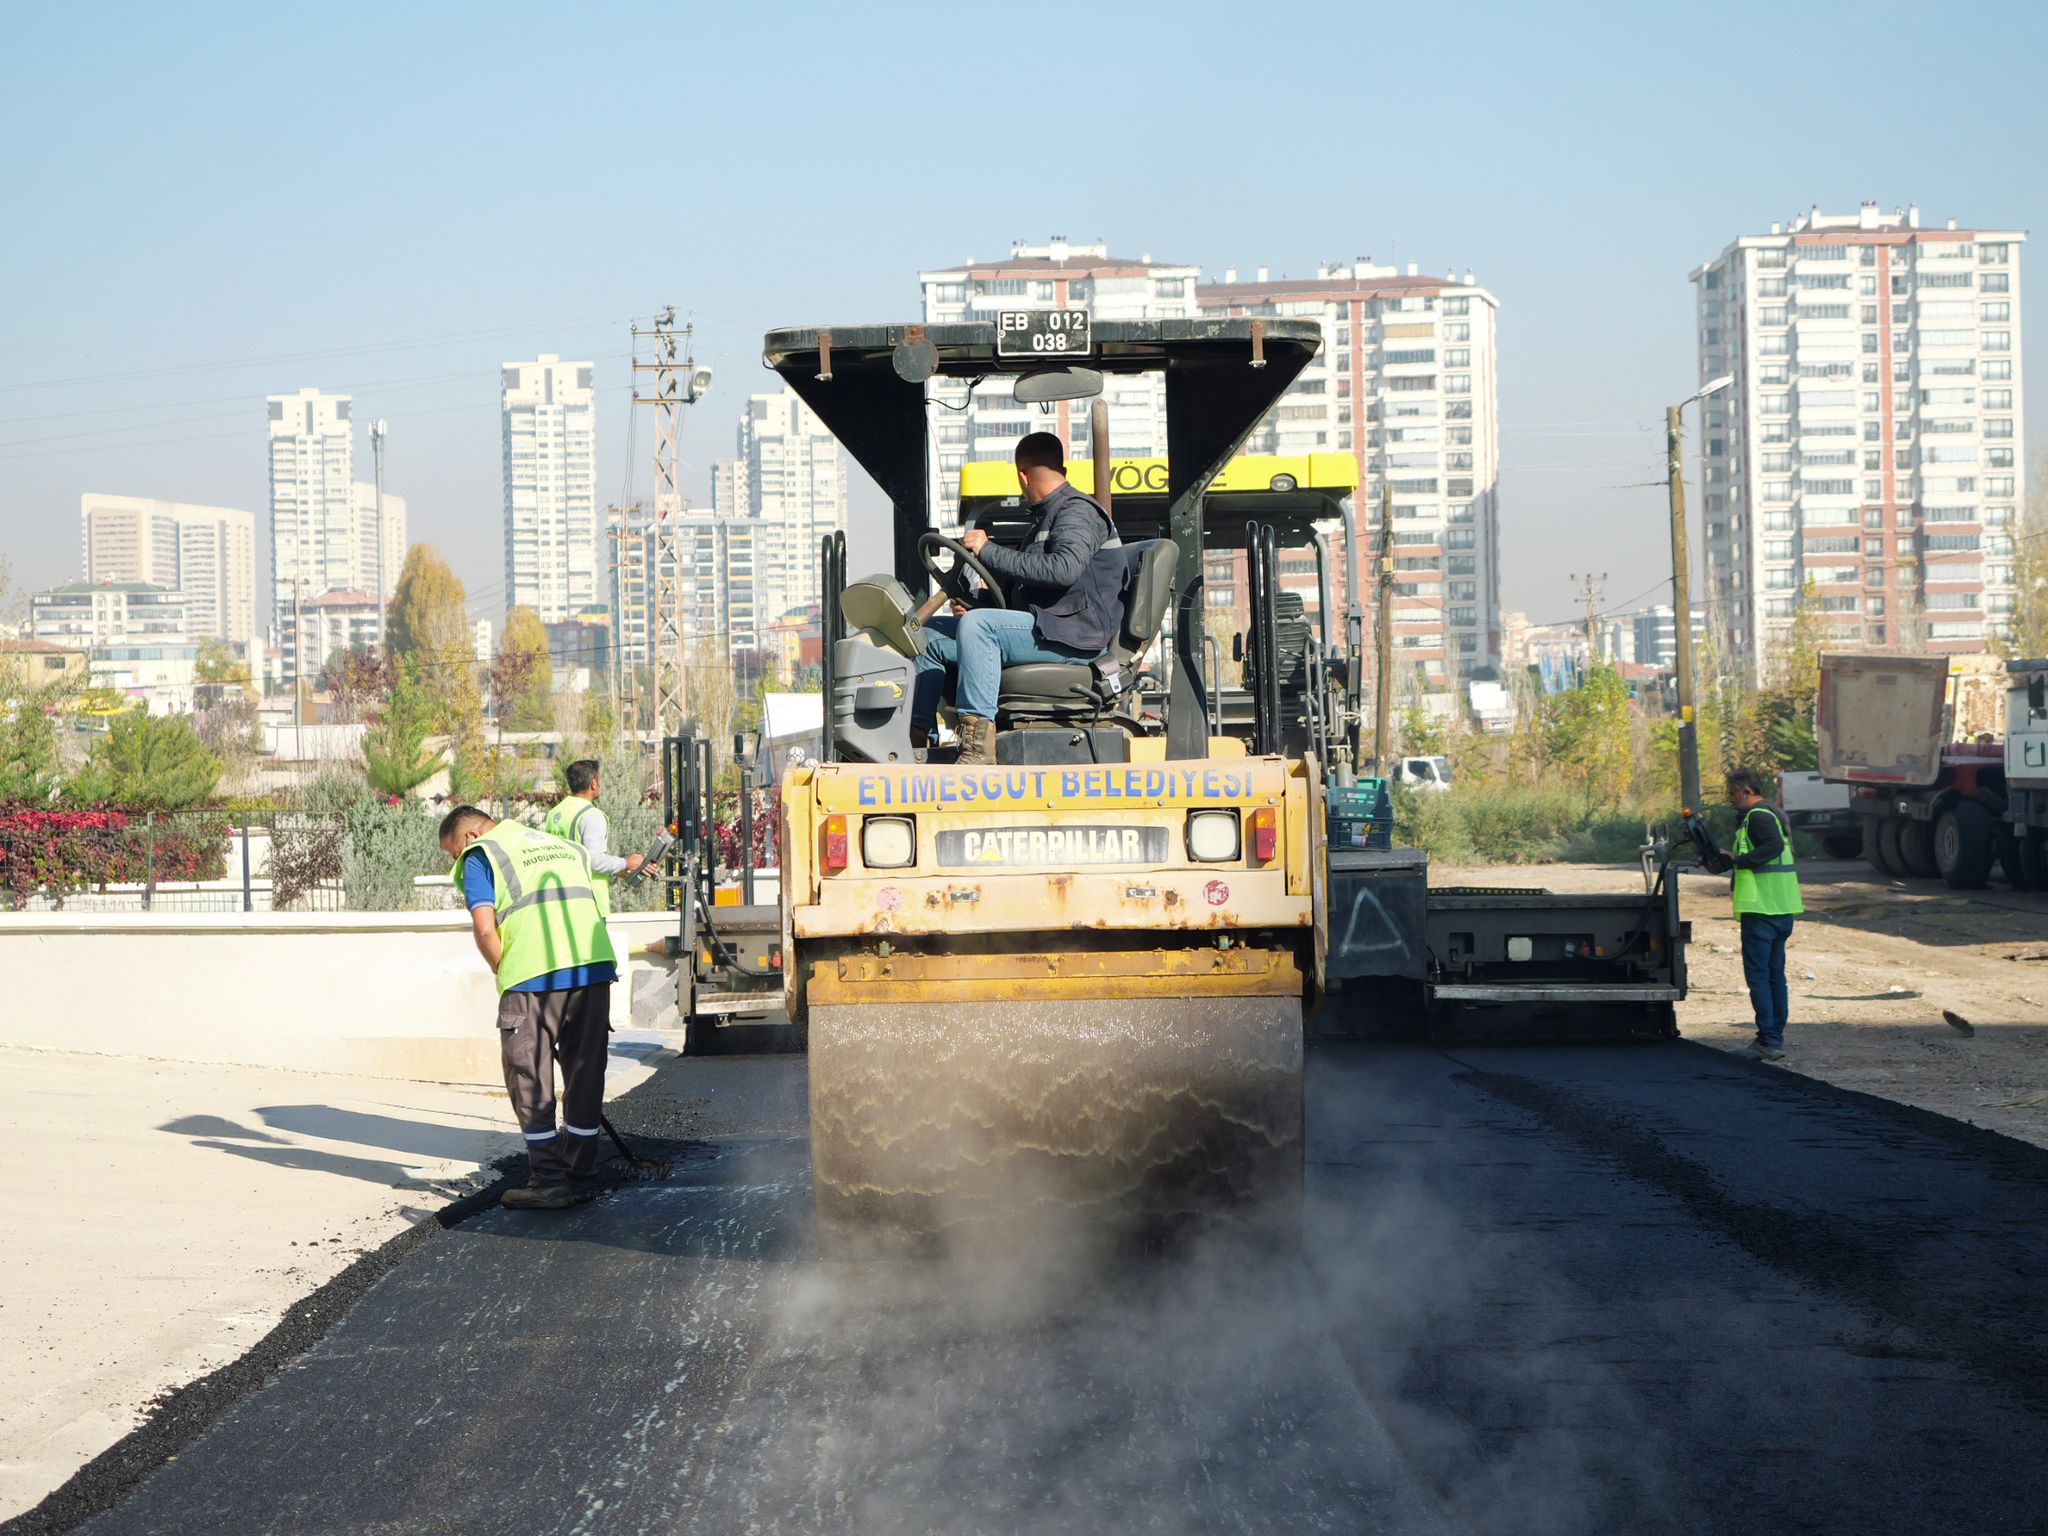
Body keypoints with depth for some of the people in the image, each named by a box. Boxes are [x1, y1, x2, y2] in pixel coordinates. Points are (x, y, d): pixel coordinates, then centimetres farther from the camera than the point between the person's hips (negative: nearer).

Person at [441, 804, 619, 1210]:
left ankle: (550, 1183, 7)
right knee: (585, 1075, 14)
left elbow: (485, 929, -7)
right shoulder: (565, 846, 25)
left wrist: (505, 975, 7)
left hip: (535, 975, -6)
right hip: (595, 963, 6)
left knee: (531, 1082, 6)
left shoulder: (479, 856, 6)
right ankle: (581, 1176, 22)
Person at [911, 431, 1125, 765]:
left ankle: (978, 739, -40)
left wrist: (989, 552, -21)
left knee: (977, 624, -33)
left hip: (1073, 637, -10)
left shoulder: (1078, 512, -7)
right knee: (932, 635, 5)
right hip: (1042, 632, 10)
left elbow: (1064, 568, -26)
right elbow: (1020, 587, 29)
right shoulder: (1045, 518, 26)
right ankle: (914, 731, -1)